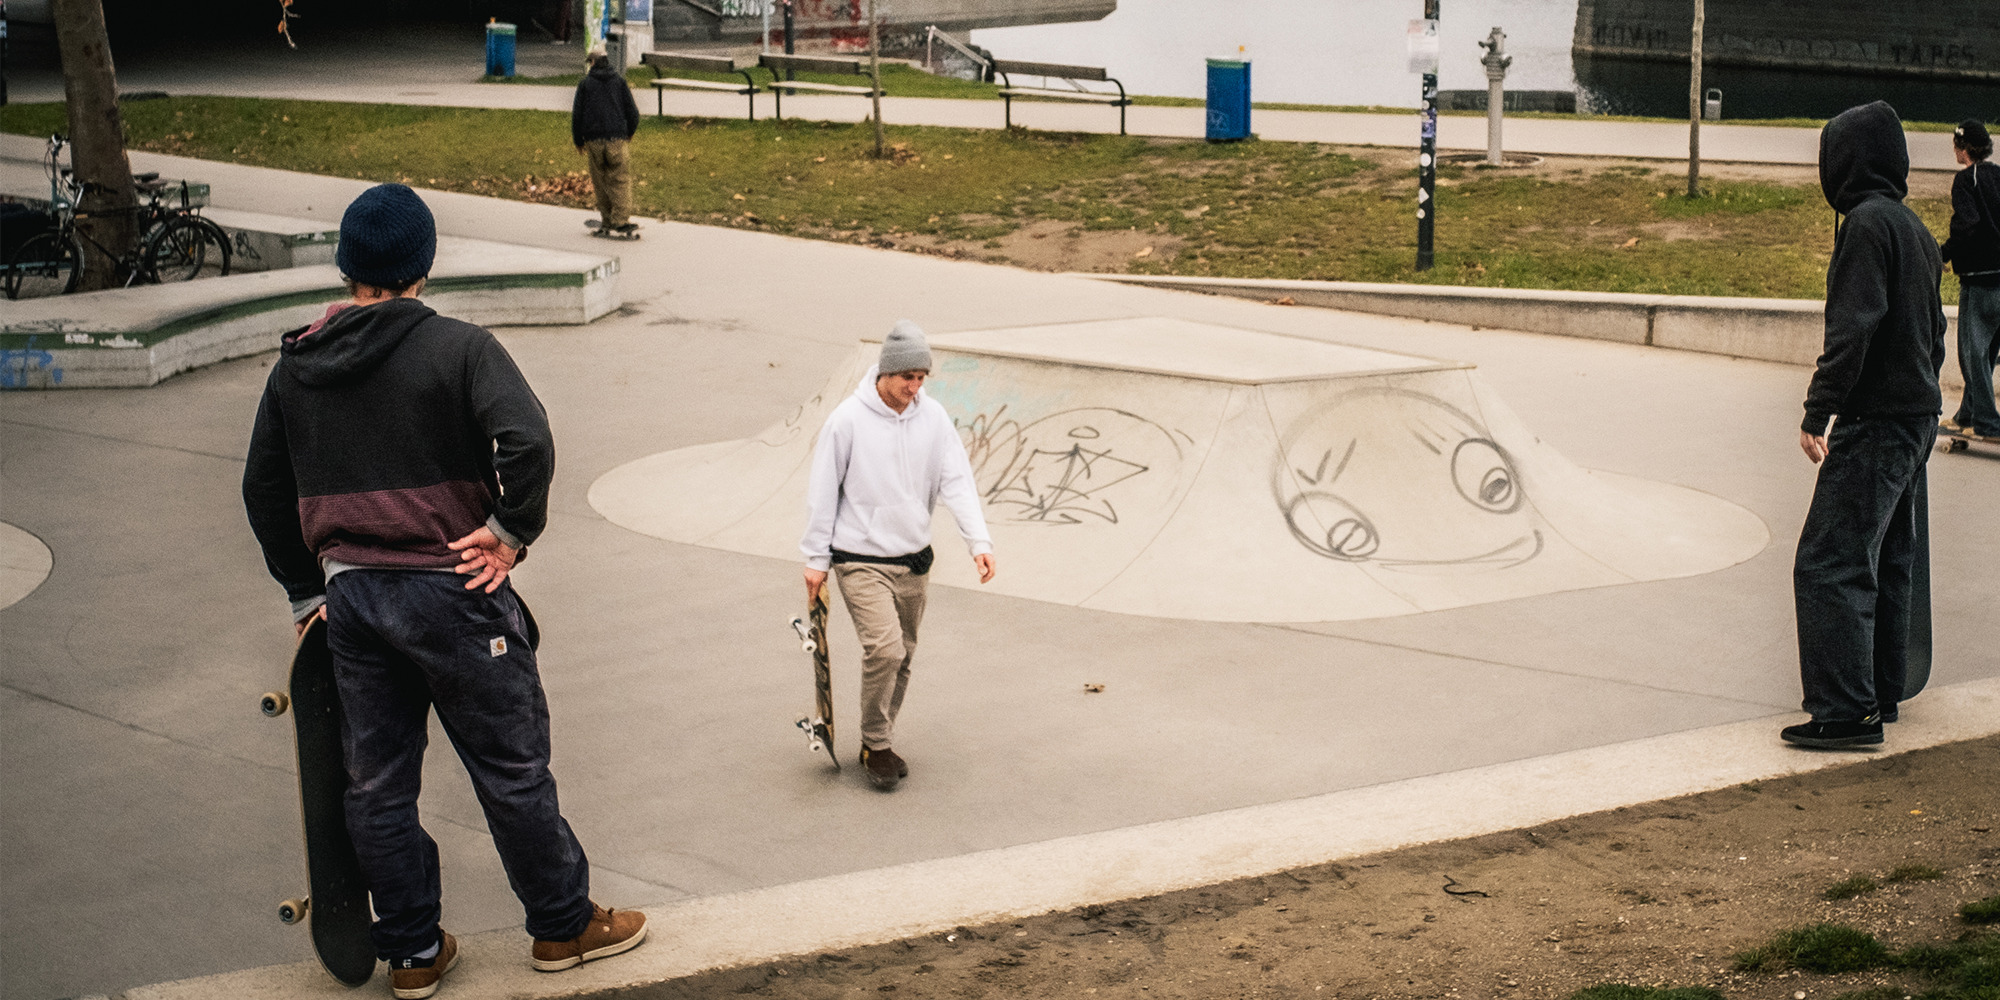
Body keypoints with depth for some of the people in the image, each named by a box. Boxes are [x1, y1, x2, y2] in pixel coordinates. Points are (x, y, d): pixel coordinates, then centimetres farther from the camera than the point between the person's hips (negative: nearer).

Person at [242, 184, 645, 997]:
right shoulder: (458, 348, -10)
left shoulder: (294, 366, 7)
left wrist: (306, 591, 21)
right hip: (451, 593, -5)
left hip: (350, 597, 5)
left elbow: (263, 490, 15)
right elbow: (527, 442, -25)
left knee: (376, 783, 13)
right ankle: (564, 926, 20)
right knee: (511, 768, 8)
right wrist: (512, 531, -12)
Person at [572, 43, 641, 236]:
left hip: (593, 140, 0)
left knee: (600, 181, 10)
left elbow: (577, 114, 4)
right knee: (620, 180, -2)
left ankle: (607, 220, 12)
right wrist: (630, 133, 24)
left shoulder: (585, 83, 4)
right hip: (617, 139, 0)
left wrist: (578, 141, 14)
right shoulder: (619, 80, 6)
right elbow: (632, 111, 7)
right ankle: (621, 219, -14)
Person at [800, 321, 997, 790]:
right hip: (861, 560, -5)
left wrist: (979, 542, -17)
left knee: (902, 656, 11)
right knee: (884, 648, -18)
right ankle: (875, 746, 1)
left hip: (914, 559, 5)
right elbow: (822, 492, -5)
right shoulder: (848, 419, -12)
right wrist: (816, 558, -3)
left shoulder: (933, 416, -1)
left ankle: (878, 743, 29)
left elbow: (957, 482, -4)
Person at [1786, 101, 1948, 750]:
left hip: (1876, 422, -10)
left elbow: (1853, 328, -21)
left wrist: (1819, 411, -21)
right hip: (1917, 416, 10)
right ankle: (1882, 691, 25)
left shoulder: (1868, 221, -14)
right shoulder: (1915, 229, 15)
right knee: (1890, 560, 17)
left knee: (1830, 564, -10)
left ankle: (1848, 710, -12)